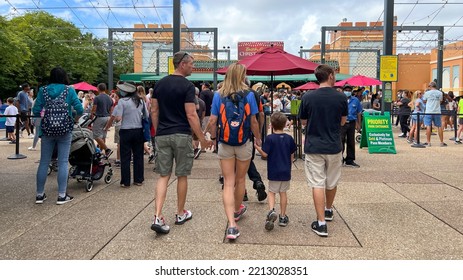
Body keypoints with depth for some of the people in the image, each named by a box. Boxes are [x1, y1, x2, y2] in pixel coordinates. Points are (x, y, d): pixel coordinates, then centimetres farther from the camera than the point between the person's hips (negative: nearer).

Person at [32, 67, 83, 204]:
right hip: (65, 130, -2)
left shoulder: (43, 90, 1)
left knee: (44, 162, 10)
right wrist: (74, 120, 8)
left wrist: (46, 116, 16)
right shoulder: (69, 90, -4)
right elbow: (79, 109, -10)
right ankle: (62, 195, 5)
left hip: (47, 130, 2)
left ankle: (39, 194, 17)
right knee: (63, 162, 3)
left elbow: (36, 110, -2)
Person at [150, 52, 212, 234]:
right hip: (181, 135, -4)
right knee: (182, 175, 10)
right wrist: (202, 139, -9)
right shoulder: (187, 86, -10)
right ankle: (181, 214, 24)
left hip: (162, 135, 5)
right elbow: (191, 115, -15)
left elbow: (154, 111, 9)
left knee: (163, 175, 7)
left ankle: (158, 217, -4)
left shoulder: (159, 84, 8)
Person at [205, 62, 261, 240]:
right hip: (244, 144, 0)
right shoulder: (249, 95, -6)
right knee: (240, 180, 19)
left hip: (225, 144, 0)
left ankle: (232, 225, -7)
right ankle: (237, 210, 42)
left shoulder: (219, 95, -3)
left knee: (228, 183, 2)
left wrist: (212, 136, 13)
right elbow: (253, 122, -4)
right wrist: (258, 139, 11)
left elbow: (212, 121, -4)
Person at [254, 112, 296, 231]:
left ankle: (271, 211, -16)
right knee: (283, 192, 13)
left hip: (274, 172, -3)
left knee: (271, 192, 8)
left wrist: (256, 146, 3)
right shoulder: (289, 138, 0)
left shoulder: (270, 138, -12)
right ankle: (282, 217, 19)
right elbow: (292, 156, 6)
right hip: (286, 171, 3)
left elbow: (265, 154, -13)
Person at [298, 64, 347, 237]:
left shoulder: (308, 98, -7)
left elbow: (303, 122, 3)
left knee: (317, 184, 1)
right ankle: (328, 210, 41)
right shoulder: (341, 98, -5)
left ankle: (321, 223, -2)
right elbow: (343, 121, 7)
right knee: (332, 182, 20)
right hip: (334, 146, 2)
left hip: (313, 147, -2)